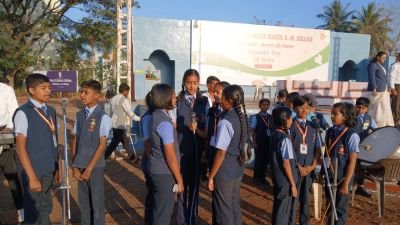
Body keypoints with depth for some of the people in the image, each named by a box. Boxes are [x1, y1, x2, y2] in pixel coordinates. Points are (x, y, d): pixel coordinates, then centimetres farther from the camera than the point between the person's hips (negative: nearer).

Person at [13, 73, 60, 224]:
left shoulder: (51, 111, 7)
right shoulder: (23, 113, -13)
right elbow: (20, 148, -15)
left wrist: (57, 167, 11)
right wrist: (32, 176, -17)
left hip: (49, 170, 6)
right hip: (34, 171, -6)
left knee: (46, 209, 19)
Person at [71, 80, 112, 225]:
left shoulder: (103, 117, -12)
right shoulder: (80, 115, 5)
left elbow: (102, 145, -12)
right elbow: (75, 141, 7)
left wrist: (89, 169, -11)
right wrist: (75, 166, 1)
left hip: (95, 166, -5)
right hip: (80, 165, 5)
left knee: (96, 201, 8)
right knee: (83, 201, 16)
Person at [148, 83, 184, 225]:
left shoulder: (155, 116, 6)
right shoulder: (165, 123, -22)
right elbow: (170, 155, -21)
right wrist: (179, 180, -13)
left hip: (156, 170, 9)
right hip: (165, 174, -9)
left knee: (158, 210, 22)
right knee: (163, 213, 7)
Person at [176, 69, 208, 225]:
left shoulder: (204, 102, 5)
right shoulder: (177, 101, -3)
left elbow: (207, 128, 4)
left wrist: (197, 130, -14)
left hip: (198, 149, 3)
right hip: (182, 149, -2)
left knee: (195, 185, 12)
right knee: (182, 185, 4)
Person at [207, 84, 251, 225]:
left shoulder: (226, 121, -22)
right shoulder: (243, 118, 3)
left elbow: (221, 153, -21)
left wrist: (211, 176, -13)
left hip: (224, 171, -8)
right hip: (237, 169, 8)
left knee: (223, 209, 7)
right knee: (235, 206, 20)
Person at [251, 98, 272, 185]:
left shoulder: (270, 117, 6)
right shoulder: (256, 117, -8)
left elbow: (272, 130, 9)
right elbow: (253, 131, -7)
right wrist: (254, 142, -9)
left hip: (269, 142, 5)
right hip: (259, 142, -5)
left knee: (266, 160, 10)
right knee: (259, 160, 4)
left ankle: (262, 177, 26)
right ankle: (256, 178, 20)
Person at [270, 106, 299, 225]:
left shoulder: (274, 135, 3)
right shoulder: (285, 139, -22)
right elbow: (286, 163, -21)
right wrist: (293, 184, -15)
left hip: (277, 178, 8)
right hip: (285, 181, -8)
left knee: (278, 207, 21)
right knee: (284, 211, 6)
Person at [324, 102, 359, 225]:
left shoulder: (352, 135, -15)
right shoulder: (330, 132, 1)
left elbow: (352, 162, -14)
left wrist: (346, 183, -14)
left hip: (342, 177, -5)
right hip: (329, 175, 5)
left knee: (340, 207, 9)